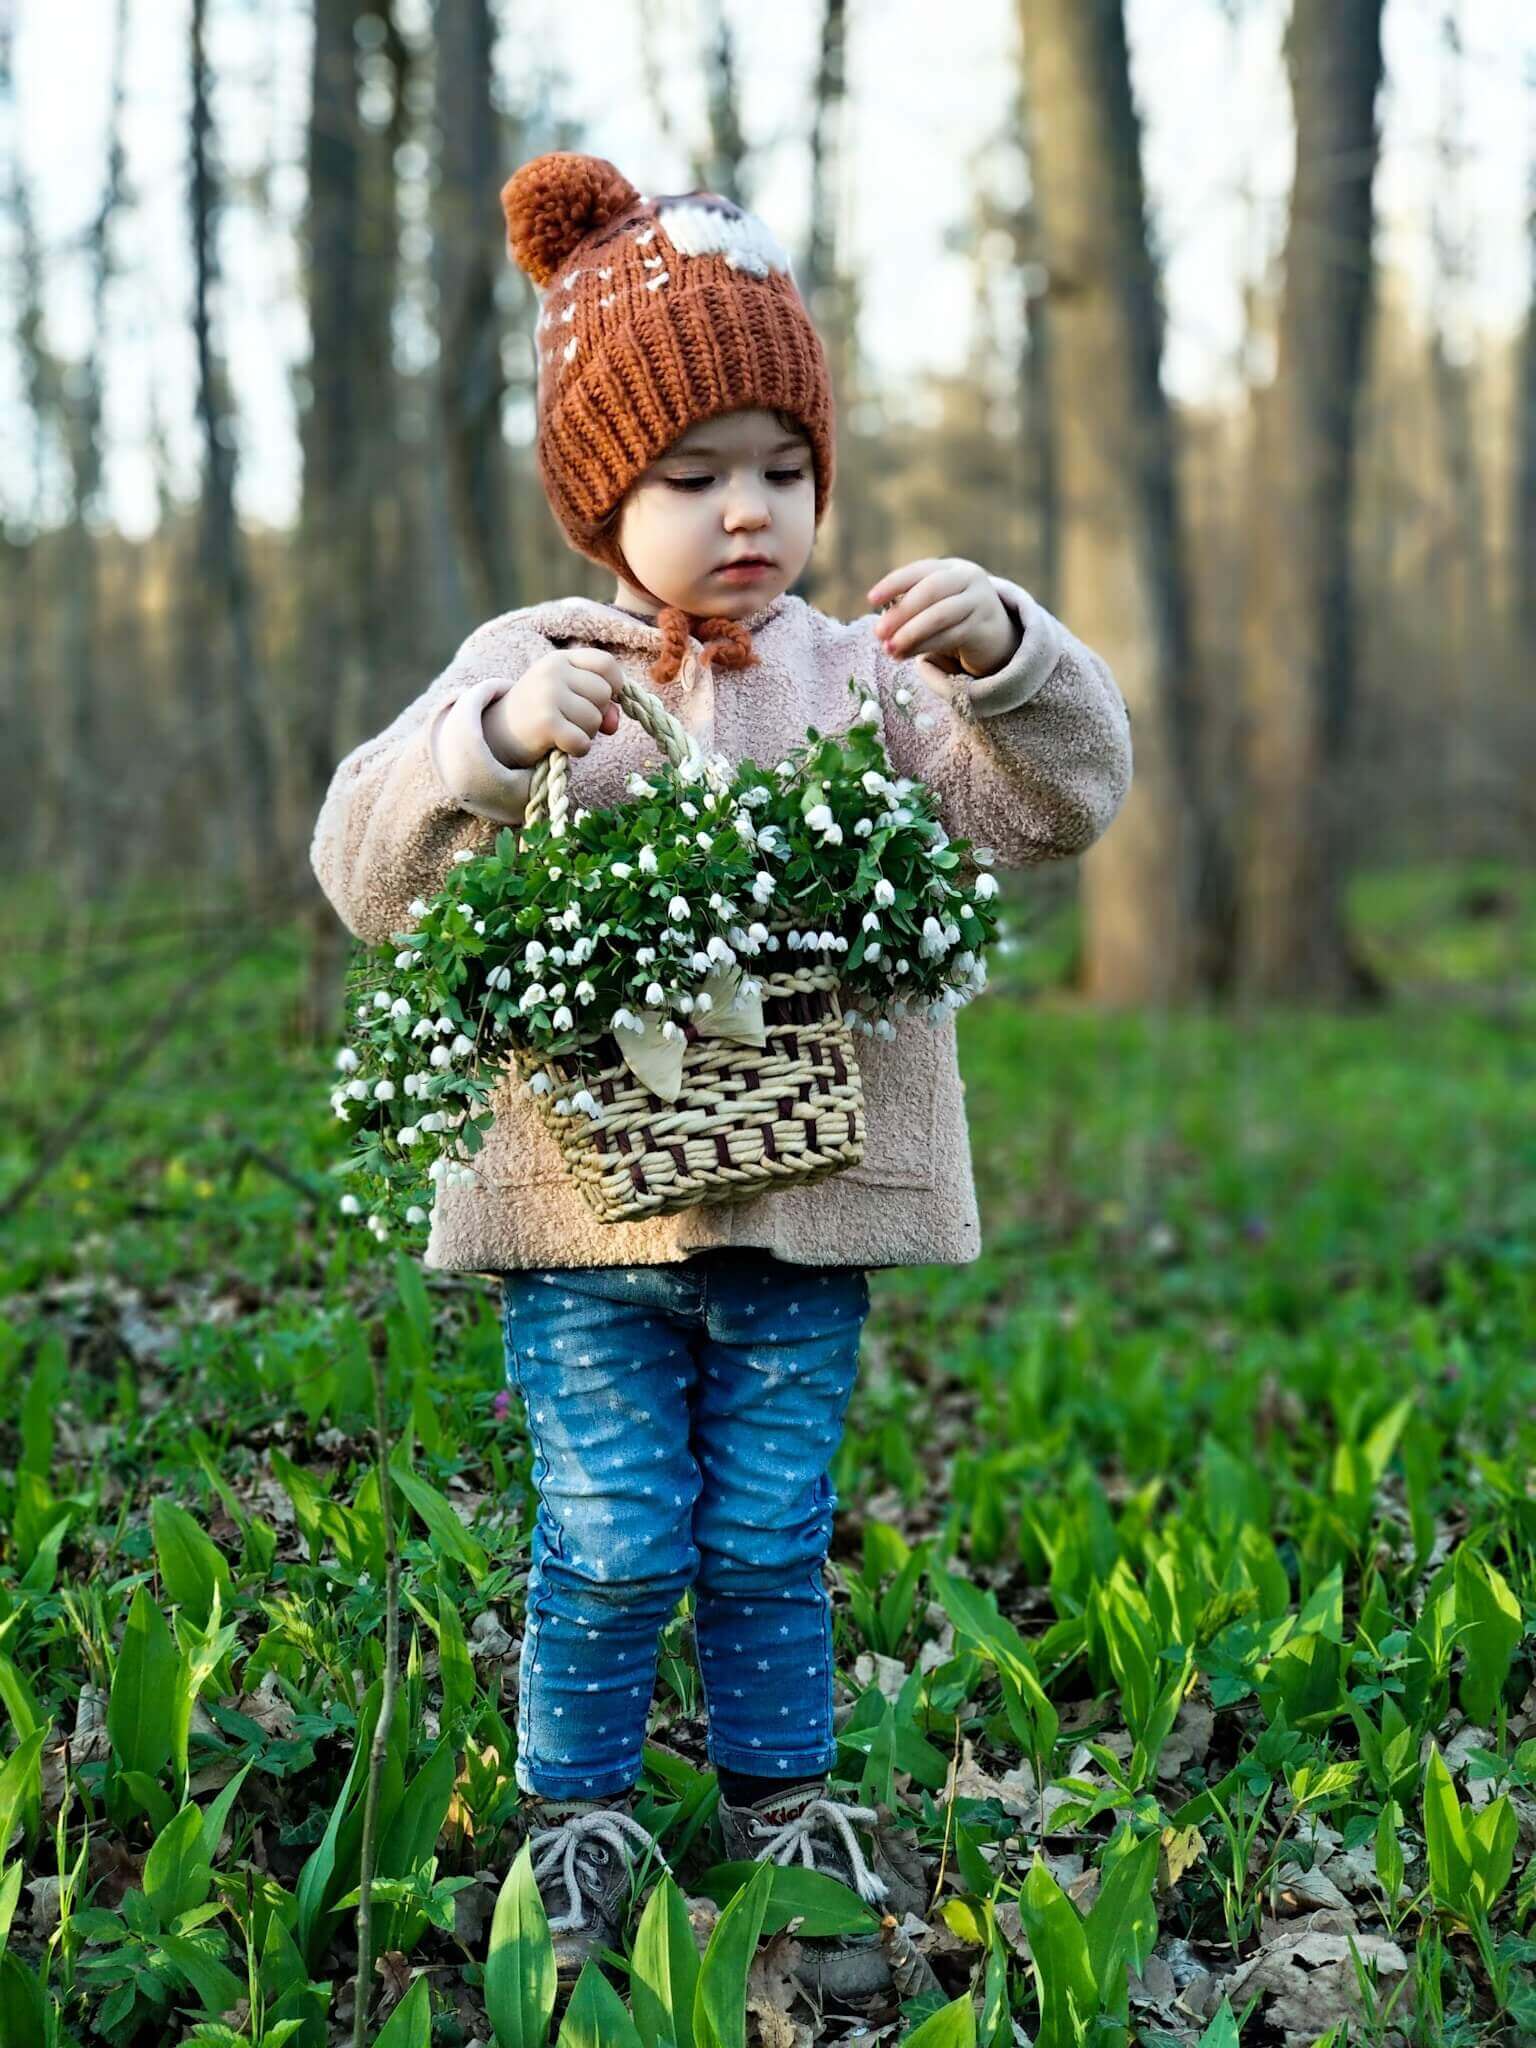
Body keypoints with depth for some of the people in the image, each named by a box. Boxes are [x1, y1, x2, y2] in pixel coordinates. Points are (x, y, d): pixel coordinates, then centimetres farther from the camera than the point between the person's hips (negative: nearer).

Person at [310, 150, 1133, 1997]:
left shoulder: (863, 676, 6)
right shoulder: (528, 665, 0)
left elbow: (1058, 809, 0)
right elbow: (368, 870, -9)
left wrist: (1009, 659, -19)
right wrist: (497, 736, -27)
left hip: (806, 1213, 2)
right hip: (589, 1210, -2)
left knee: (772, 1542, 13)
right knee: (610, 1544, 4)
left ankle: (782, 1800, 32)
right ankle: (576, 1814, 25)